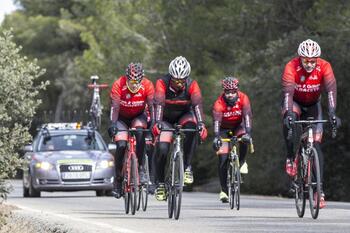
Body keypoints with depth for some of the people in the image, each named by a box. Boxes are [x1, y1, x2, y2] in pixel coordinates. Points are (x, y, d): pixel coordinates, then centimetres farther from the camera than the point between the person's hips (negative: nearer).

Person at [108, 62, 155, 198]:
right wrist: (113, 124, -43)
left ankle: (140, 167, -22)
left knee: (140, 131, -32)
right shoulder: (118, 85, -25)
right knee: (121, 145, -20)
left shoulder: (147, 85, -21)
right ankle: (118, 178, -2)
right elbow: (115, 107, -30)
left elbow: (151, 106, -24)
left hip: (138, 116, 1)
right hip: (122, 118, -1)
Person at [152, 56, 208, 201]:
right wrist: (157, 122, -56)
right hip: (166, 119, -1)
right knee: (162, 149, -18)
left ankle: (187, 166, -23)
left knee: (191, 128, -34)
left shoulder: (192, 85, -24)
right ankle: (160, 183, 2)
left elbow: (197, 103, -37)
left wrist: (201, 123, -52)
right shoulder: (162, 83, -27)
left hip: (184, 116, 1)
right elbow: (158, 103, -40)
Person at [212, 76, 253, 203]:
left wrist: (248, 133, -51)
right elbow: (216, 121, -40)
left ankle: (242, 162, -7)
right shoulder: (219, 103, -29)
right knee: (223, 159, -12)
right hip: (224, 129, -1)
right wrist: (216, 137, -57)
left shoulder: (243, 98, -26)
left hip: (238, 126, 1)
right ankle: (224, 190, -2)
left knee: (244, 138, -34)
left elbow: (247, 116, -36)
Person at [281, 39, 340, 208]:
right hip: (295, 103, -1)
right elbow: (287, 92, -39)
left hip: (313, 105, 1)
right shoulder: (291, 67, -29)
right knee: (289, 120, -37)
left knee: (316, 144, -9)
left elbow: (331, 90, -35)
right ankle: (290, 157, -17)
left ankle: (320, 190, -8)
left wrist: (332, 113, -49)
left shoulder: (324, 67, -25)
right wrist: (289, 113, -55)